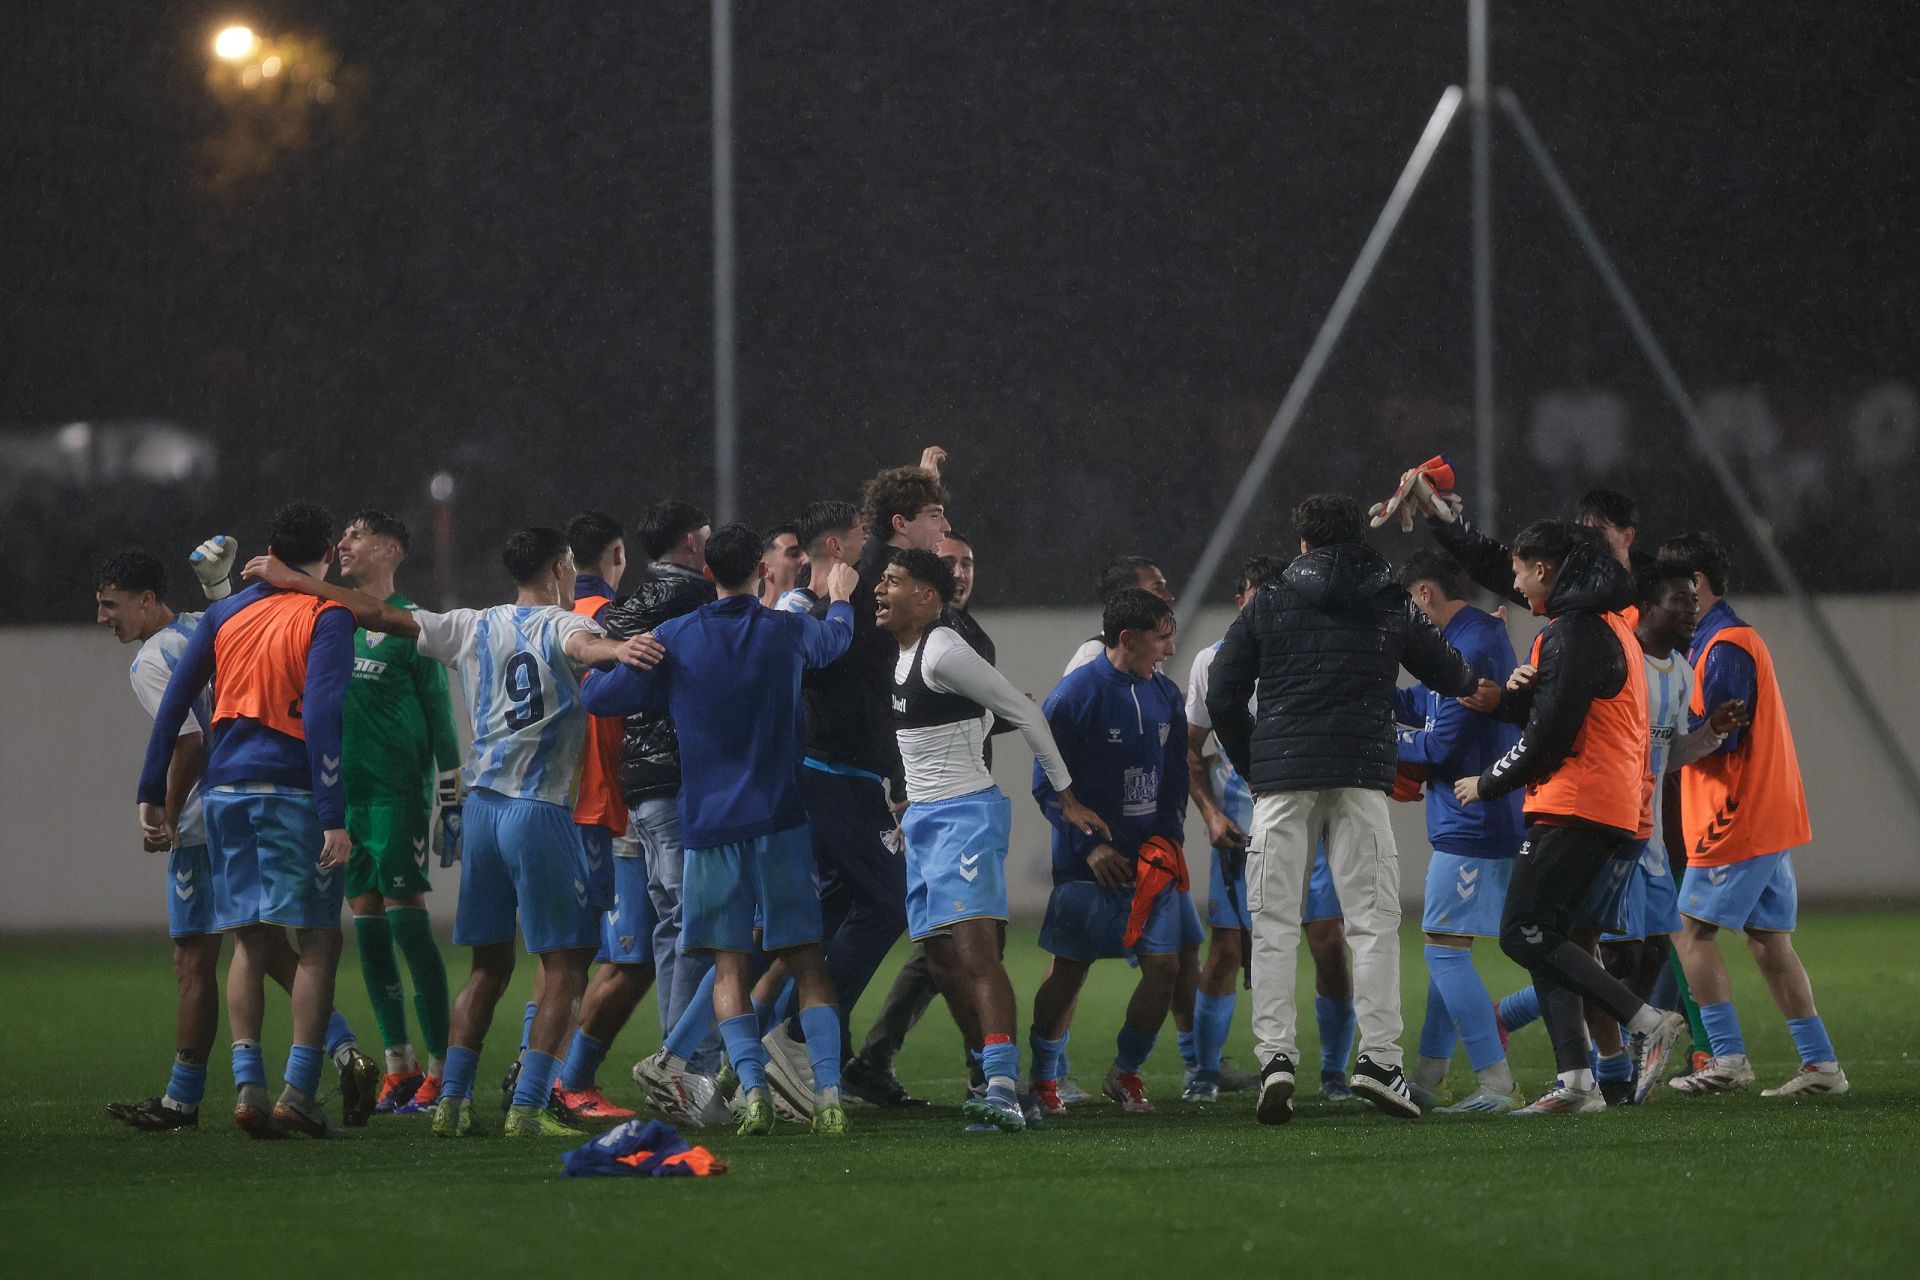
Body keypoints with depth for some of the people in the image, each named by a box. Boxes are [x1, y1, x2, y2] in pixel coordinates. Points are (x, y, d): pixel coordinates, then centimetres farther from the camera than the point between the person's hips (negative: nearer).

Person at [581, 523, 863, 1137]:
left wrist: (600, 663, 24)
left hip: (708, 825, -1)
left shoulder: (673, 639, -2)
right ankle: (828, 1092, -9)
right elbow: (836, 637, 26)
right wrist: (839, 599, 49)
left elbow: (599, 697, 1)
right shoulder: (789, 632, 3)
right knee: (807, 960, 4)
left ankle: (752, 1087, -14)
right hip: (780, 820, 1)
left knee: (729, 966, 4)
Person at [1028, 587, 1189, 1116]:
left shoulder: (1166, 695, 7)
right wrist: (1090, 847, -14)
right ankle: (1044, 1079, 18)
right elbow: (1048, 785, -8)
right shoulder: (1073, 696, -11)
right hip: (1089, 863, -5)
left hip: (1150, 860, 5)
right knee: (1069, 970, 2)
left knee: (1164, 964, -4)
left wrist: (1167, 839, 1)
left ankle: (1125, 1072, 14)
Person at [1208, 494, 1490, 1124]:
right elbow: (1452, 676, 25)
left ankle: (1275, 1055, -10)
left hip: (1281, 776, 0)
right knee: (1373, 916, 2)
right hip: (1360, 776, 0)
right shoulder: (1393, 606, 11)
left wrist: (1252, 766, 19)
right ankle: (1377, 1056, -7)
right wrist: (1478, 684, 49)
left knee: (1274, 923, 2)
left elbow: (1222, 700, 6)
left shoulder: (1268, 604, 8)